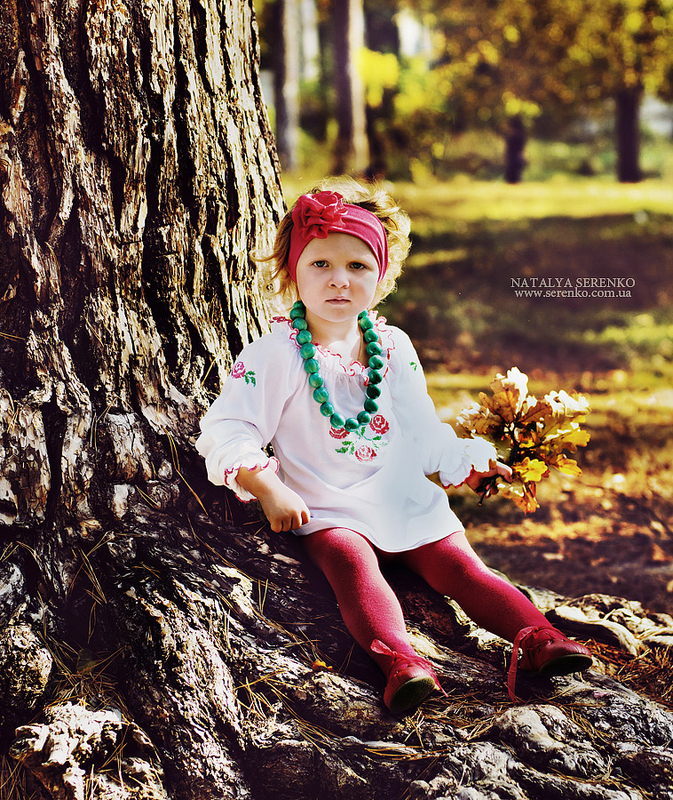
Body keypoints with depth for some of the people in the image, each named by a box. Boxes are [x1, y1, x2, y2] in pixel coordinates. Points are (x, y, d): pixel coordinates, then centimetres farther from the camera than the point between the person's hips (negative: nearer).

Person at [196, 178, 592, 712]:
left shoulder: (394, 347, 9)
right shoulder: (278, 354, -8)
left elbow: (421, 427, 21)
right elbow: (225, 431, -13)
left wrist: (468, 462, 12)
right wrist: (268, 488, -24)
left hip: (407, 503, 5)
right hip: (327, 511, -4)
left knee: (459, 566, -14)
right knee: (355, 567, -32)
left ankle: (537, 638, -23)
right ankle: (399, 660, -52)